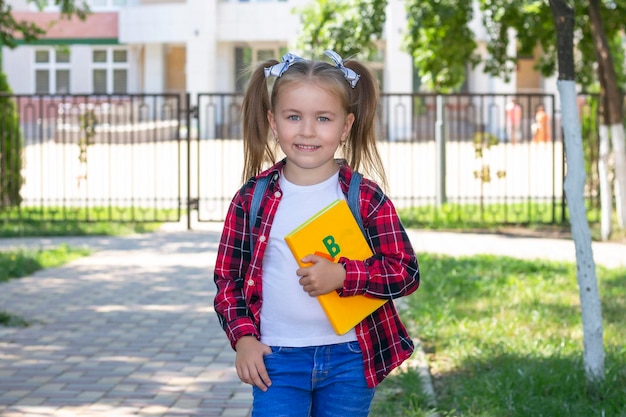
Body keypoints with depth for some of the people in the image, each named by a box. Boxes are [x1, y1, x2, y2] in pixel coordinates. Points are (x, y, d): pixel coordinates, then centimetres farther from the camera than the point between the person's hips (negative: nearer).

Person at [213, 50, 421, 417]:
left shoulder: (366, 197, -4)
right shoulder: (252, 199, 0)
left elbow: (407, 272, -4)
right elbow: (229, 277, 7)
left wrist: (343, 275, -18)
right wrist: (243, 337, -6)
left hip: (349, 359, 0)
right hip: (276, 359, 0)